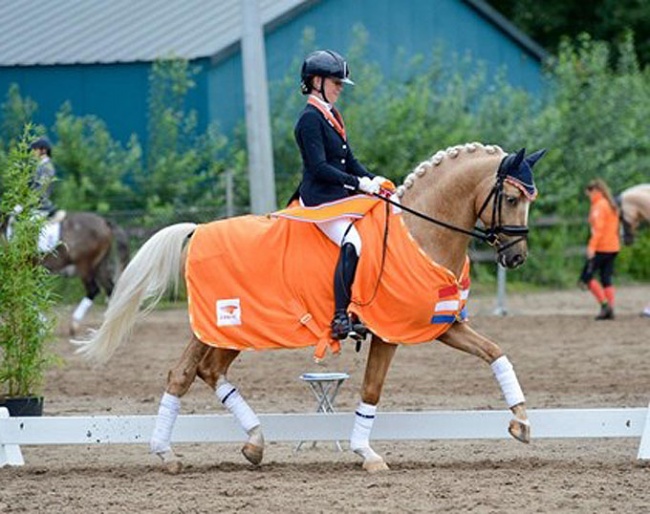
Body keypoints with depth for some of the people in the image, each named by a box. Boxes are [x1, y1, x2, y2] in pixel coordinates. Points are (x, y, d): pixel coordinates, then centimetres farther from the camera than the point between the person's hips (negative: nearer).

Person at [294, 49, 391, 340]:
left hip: (340, 196, 10)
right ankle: (341, 317, -33)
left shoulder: (331, 116, 19)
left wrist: (371, 180, 4)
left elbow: (349, 161, 21)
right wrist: (358, 183, -22)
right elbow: (319, 167, -19)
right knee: (352, 242, -30)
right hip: (320, 199, -10)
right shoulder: (310, 119, -10)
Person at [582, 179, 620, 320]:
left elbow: (598, 228, -20)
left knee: (587, 276, -2)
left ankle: (604, 304, -11)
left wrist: (592, 247, -23)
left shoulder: (599, 206, -11)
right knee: (606, 279, 9)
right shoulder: (612, 206, 17)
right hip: (613, 247, 9)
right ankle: (610, 310, 2)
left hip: (601, 248, -9)